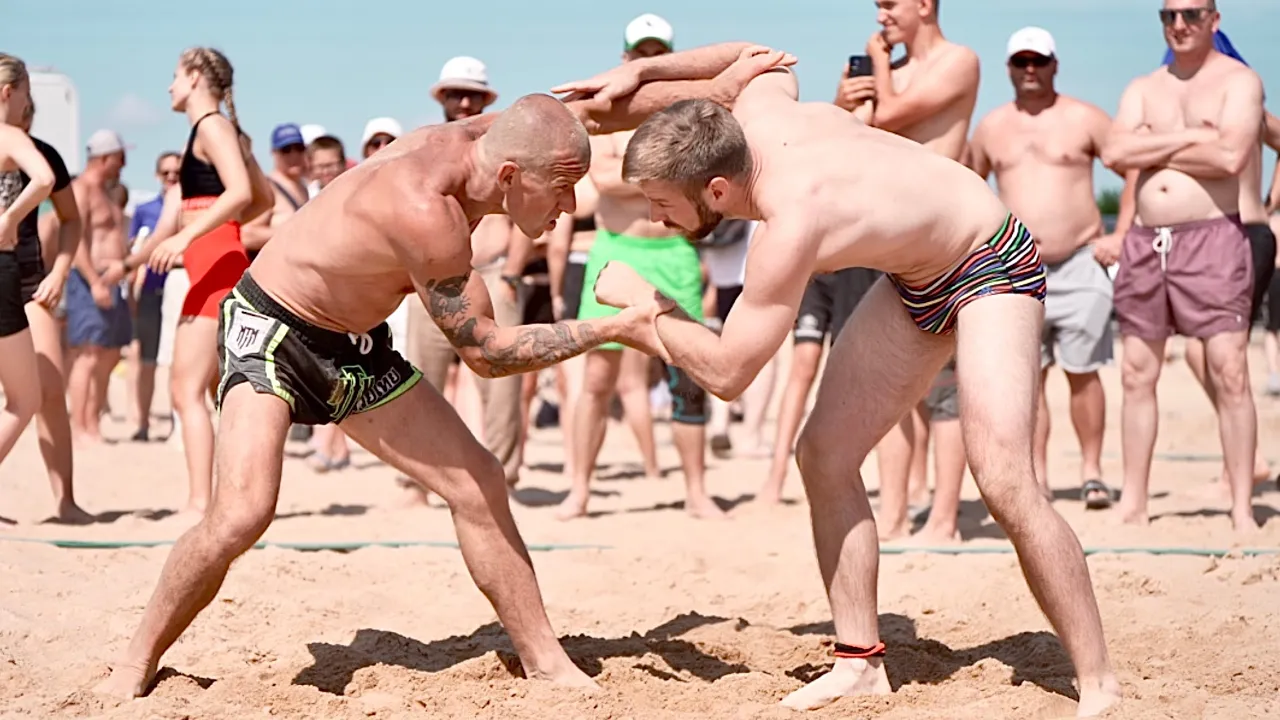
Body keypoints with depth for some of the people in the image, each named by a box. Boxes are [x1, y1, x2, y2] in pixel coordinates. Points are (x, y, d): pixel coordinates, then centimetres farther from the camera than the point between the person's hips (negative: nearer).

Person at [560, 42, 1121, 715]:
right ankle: (860, 660, 9)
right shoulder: (755, 113, -15)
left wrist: (643, 300, -15)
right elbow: (765, 59, 13)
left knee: (1003, 479, -24)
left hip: (992, 268, -9)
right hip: (915, 279, 9)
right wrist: (639, 71, 5)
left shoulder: (791, 224, -37)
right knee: (823, 457, 1)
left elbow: (726, 372, -29)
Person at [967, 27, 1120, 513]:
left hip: (1080, 265, -3)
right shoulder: (991, 127, 10)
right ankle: (1037, 476, 6)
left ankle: (1092, 472, 8)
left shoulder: (1083, 119, 1)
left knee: (1082, 373, 0)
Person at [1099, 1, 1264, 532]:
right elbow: (1114, 154, -1)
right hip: (1146, 242, 5)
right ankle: (1133, 503, 11)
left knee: (1229, 374, -10)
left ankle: (1242, 509, -8)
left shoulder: (1239, 81, 1)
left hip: (1212, 237, -5)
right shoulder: (1143, 89, 16)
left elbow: (1230, 157, -16)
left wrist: (1153, 148, -5)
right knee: (1137, 375, 5)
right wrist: (1189, 137, -8)